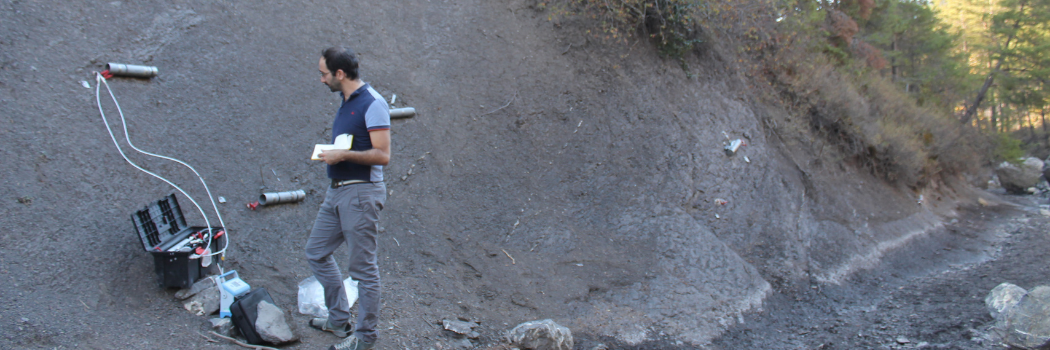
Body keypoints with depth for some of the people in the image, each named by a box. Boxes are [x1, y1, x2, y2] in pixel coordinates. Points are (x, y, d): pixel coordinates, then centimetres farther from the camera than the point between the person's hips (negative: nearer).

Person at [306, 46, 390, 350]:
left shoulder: (372, 103, -15)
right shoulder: (346, 101, 13)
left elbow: (382, 155, -20)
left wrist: (343, 155, -22)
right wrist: (329, 152, 11)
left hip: (361, 192, -10)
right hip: (337, 190, 10)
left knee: (363, 267, -1)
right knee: (317, 251, 16)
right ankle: (339, 319, 28)